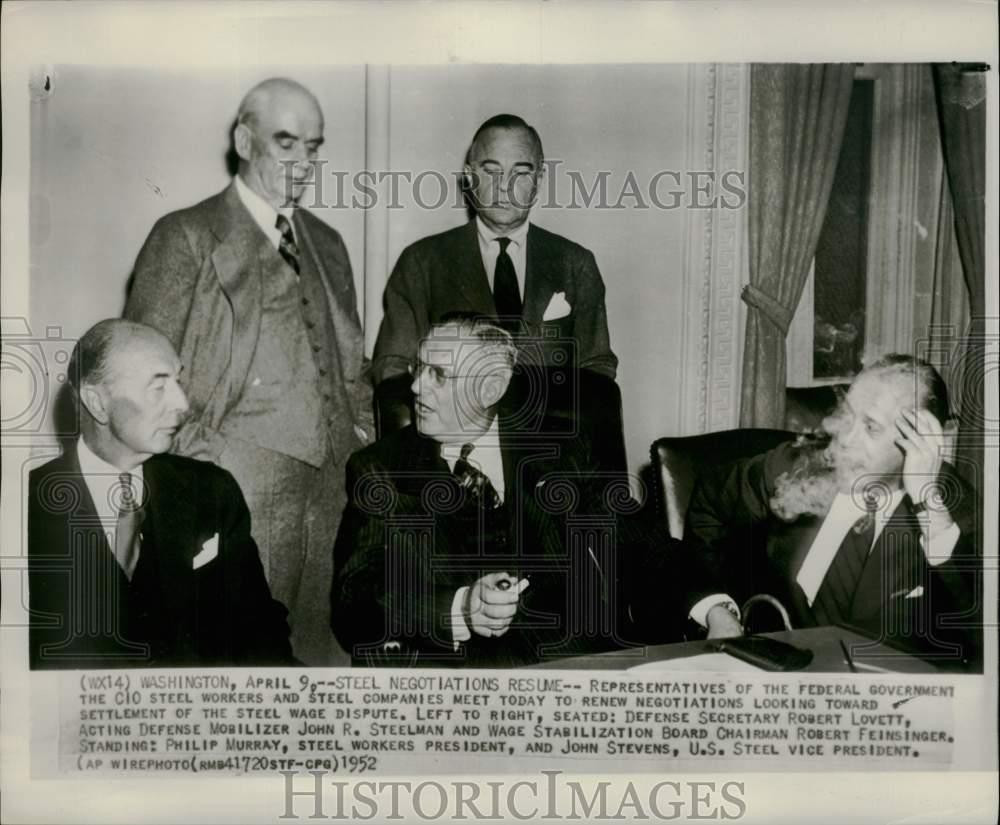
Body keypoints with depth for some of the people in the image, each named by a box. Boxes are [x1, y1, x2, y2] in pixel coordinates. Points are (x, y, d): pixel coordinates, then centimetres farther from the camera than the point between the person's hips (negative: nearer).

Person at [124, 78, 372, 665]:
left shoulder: (327, 243, 19)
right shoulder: (186, 236, 0)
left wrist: (362, 433, 12)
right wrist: (200, 456, -9)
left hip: (329, 492, 6)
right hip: (234, 494, -5)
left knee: (321, 650, 8)